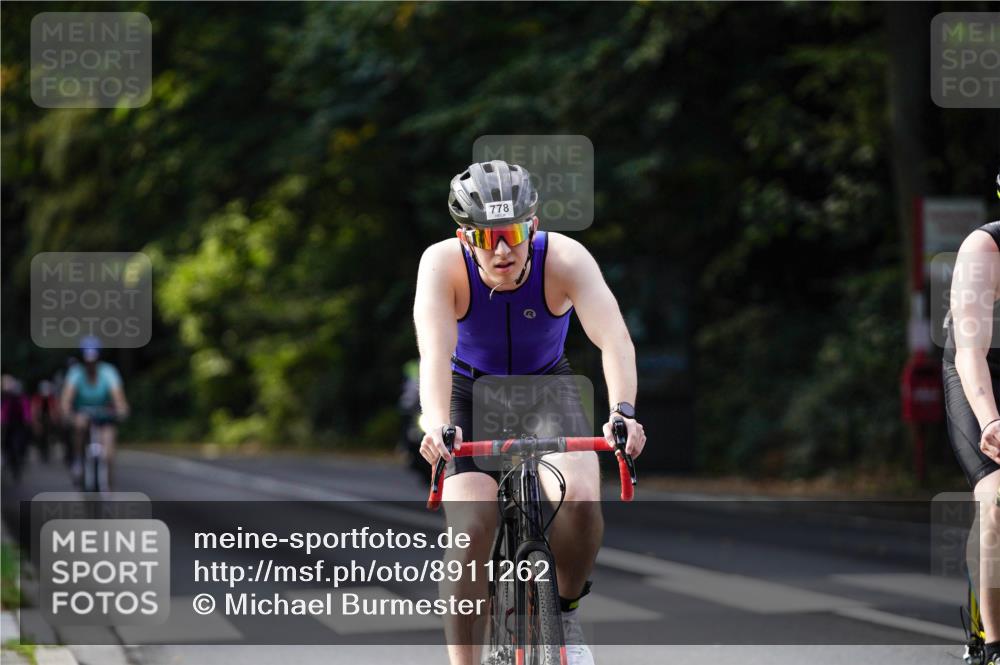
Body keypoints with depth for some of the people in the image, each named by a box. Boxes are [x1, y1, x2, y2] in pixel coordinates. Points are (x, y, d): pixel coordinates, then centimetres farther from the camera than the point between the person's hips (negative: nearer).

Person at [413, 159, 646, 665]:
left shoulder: (565, 259, -28)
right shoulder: (443, 264, -28)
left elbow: (614, 337, -40)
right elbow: (435, 350, -42)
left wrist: (623, 410, -58)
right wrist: (438, 425, -60)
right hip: (471, 393, 0)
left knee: (581, 499, -25)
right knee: (471, 531, -19)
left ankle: (566, 608, 4)